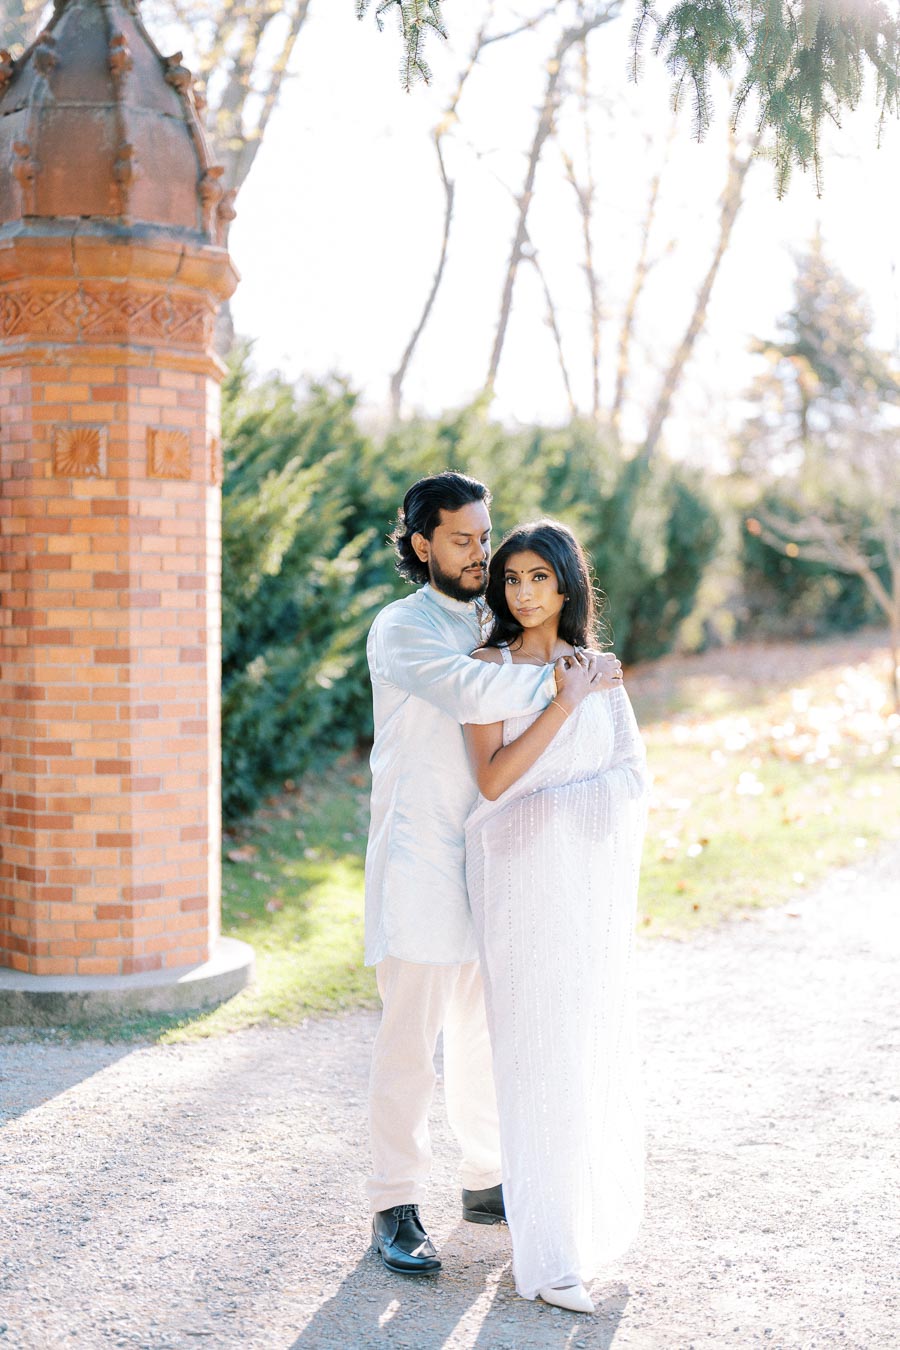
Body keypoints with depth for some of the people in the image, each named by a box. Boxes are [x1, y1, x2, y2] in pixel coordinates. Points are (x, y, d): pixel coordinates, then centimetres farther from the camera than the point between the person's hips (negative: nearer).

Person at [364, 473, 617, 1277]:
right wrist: (570, 676, -21)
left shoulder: (491, 627, 14)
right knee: (411, 1039, -3)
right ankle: (396, 1209, 8)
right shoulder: (402, 629, -10)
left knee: (486, 1031, 14)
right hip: (418, 863, -7)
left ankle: (487, 1182, 28)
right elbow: (472, 695, -28)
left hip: (487, 860, 7)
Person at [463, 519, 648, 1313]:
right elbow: (493, 779, -11)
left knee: (594, 1039, 9)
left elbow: (632, 777, 5)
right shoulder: (489, 666, 1)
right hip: (521, 878, -3)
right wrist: (564, 701, -14)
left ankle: (595, 1207, 31)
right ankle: (550, 1255, 3)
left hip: (592, 876, 4)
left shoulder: (599, 670, 11)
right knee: (538, 1052, -4)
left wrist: (544, 803, -11)